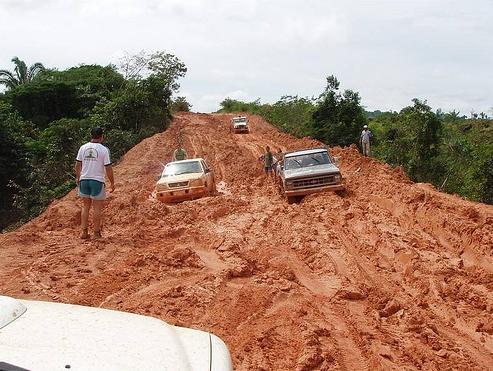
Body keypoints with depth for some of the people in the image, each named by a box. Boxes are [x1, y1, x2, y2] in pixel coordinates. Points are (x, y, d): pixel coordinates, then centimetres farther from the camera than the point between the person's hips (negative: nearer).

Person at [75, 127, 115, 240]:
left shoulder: (83, 148, 4)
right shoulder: (103, 150, -8)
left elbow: (77, 165, 7)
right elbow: (108, 168, -9)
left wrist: (78, 178, 21)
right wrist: (112, 182, 0)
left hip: (84, 180, 4)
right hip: (97, 180, -4)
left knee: (86, 206, 14)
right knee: (97, 207, 4)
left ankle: (84, 232, 13)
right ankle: (96, 232, 7)